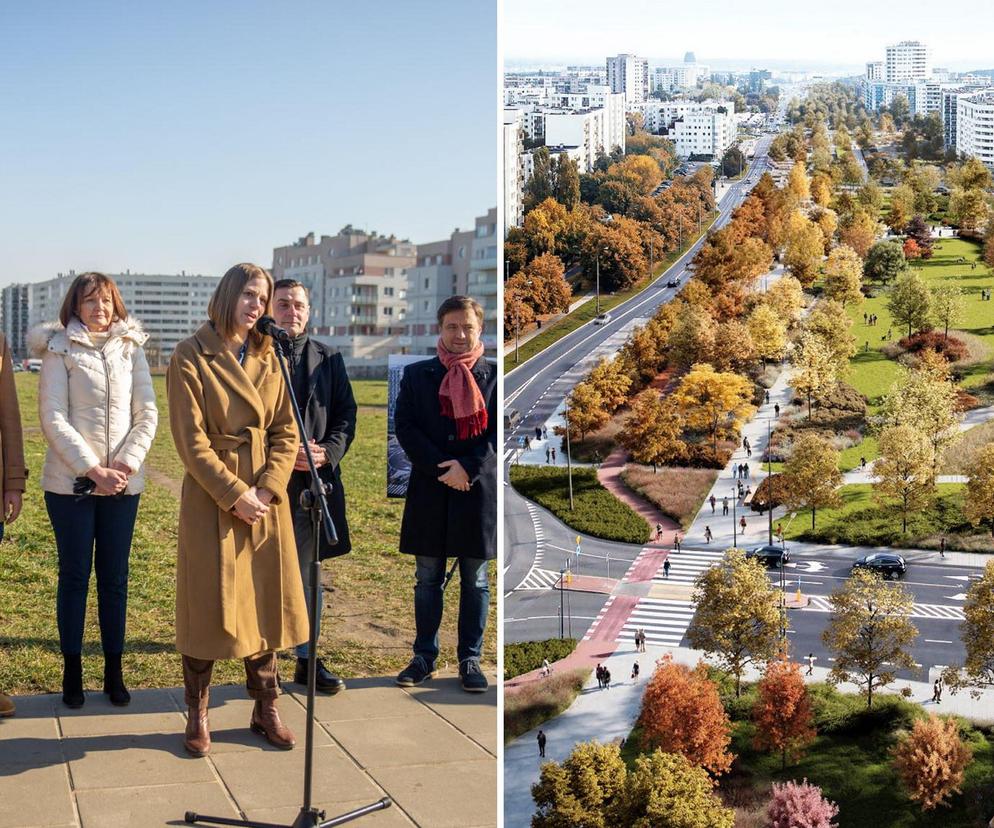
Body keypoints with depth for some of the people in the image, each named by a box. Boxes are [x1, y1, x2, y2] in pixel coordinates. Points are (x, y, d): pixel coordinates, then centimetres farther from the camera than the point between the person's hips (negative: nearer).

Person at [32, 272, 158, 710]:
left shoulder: (131, 350, 8)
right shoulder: (60, 350, -1)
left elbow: (147, 416, 5)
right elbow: (53, 419, -8)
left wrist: (126, 464, -9)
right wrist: (93, 469, -15)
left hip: (123, 484, 3)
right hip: (70, 482, -2)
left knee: (115, 577, 7)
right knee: (74, 575, 4)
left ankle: (114, 671, 15)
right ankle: (72, 673, 13)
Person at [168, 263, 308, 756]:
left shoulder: (270, 358, 9)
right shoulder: (191, 357, -7)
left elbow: (286, 431, 6)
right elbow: (191, 441, -11)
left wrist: (268, 489, -8)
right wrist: (234, 493, -15)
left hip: (266, 497, 5)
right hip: (211, 495, -5)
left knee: (267, 601, 9)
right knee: (209, 604, 1)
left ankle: (265, 709, 22)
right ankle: (197, 716, 16)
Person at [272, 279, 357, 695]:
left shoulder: (329, 359, 11)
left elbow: (346, 413, 9)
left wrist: (328, 453, -7)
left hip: (315, 480, 3)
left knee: (306, 571, 10)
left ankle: (307, 659, 18)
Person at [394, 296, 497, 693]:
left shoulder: (494, 375, 4)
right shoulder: (417, 374, 7)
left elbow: (500, 432, -2)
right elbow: (404, 426, 0)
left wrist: (468, 467, -15)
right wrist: (441, 468, -11)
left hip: (479, 488, -1)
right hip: (429, 490, 1)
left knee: (475, 579, 6)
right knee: (428, 578, 8)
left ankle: (470, 658, 14)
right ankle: (424, 656, 17)